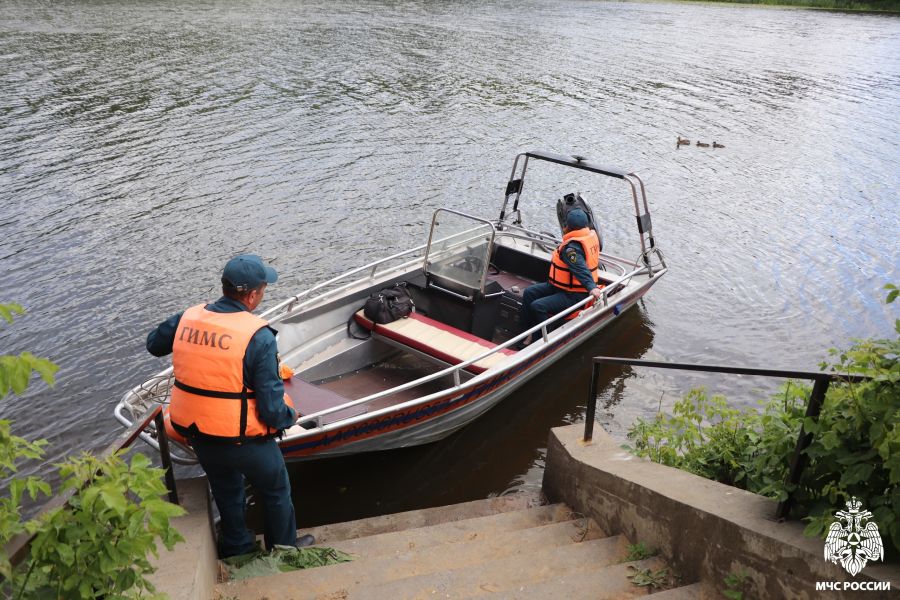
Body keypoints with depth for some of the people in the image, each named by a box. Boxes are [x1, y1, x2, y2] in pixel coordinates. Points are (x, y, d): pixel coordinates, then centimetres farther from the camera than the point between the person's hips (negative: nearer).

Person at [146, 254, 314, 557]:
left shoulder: (187, 318, -7)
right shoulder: (258, 336, -24)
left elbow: (154, 344, 16)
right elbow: (271, 407, -23)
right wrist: (289, 417, -2)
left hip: (198, 436, 6)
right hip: (245, 441, -5)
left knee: (226, 490, 31)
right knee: (276, 491, 23)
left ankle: (236, 546, 52)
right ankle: (284, 548, 42)